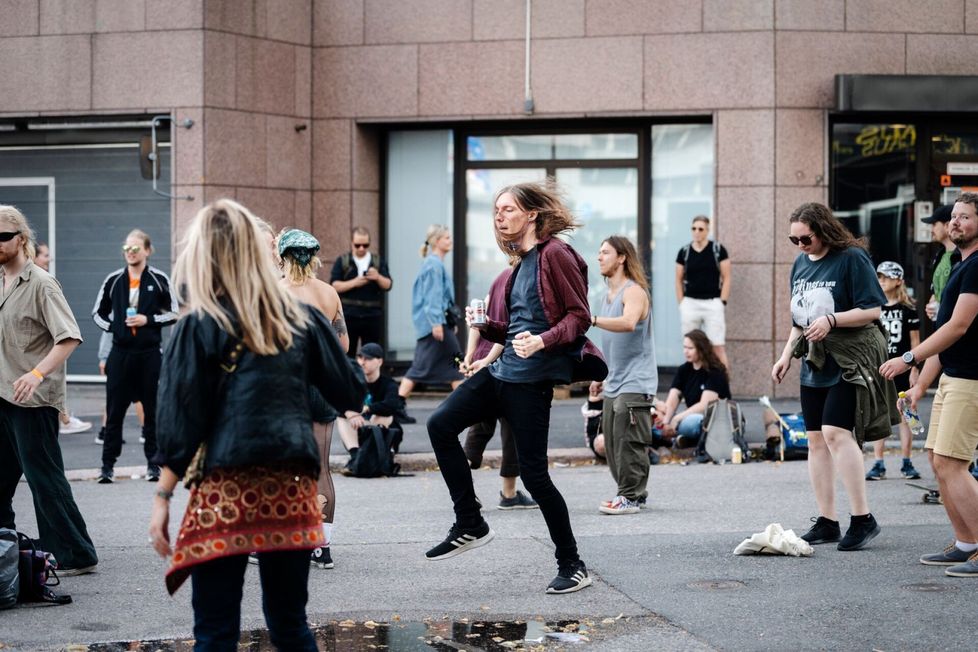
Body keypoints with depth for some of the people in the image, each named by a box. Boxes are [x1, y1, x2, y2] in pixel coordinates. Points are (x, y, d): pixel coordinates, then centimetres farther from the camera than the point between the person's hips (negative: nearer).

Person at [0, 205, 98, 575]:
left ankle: (75, 555, -1)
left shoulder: (40, 284, -12)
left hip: (34, 400, -8)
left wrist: (38, 373, -32)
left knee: (44, 478, -6)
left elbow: (69, 337, -22)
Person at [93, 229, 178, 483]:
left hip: (150, 353, -1)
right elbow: (98, 312, 15)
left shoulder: (159, 279, 0)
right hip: (120, 353, 1)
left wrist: (148, 320, -11)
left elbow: (173, 313, 2)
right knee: (114, 410, 1)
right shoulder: (113, 280, 6)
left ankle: (153, 463, 14)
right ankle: (108, 465, 6)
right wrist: (112, 327, -3)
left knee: (152, 409, 5)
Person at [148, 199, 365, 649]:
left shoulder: (198, 328, -3)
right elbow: (349, 395, 12)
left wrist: (161, 498, 0)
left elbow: (180, 425, -5)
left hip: (226, 491, -4)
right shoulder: (302, 318, 6)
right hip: (292, 490, 4)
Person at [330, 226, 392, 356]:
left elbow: (388, 285, 3)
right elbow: (334, 286, -4)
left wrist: (378, 277, -18)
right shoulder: (341, 261, 5)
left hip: (372, 316, 2)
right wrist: (354, 283, -17)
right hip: (348, 316, -2)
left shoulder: (378, 262, 10)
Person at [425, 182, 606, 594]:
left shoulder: (555, 254, -9)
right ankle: (470, 526, 6)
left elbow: (579, 316, -14)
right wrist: (486, 326, 6)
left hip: (532, 379, -9)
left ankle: (572, 566, 8)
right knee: (440, 424, -2)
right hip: (502, 371, 9)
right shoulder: (523, 263, 18)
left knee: (532, 472, -6)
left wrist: (541, 341, -29)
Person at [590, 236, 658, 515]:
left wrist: (593, 320, -40)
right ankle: (634, 492, 18)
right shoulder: (608, 295, 18)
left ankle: (630, 497, -6)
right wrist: (601, 376, 24)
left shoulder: (634, 292, -11)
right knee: (612, 443, 8)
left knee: (628, 441, -11)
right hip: (614, 384, 9)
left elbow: (628, 324, -33)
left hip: (635, 384, -9)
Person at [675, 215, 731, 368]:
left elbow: (726, 278, 1)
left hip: (713, 303, -3)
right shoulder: (684, 252, 7)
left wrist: (722, 302, -5)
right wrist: (681, 304, 3)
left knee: (718, 347, -6)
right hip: (690, 303, 3)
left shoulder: (718, 250, 1)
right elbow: (679, 280, 12)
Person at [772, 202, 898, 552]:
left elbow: (872, 310, -12)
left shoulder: (852, 258, -9)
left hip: (850, 361, -8)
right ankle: (826, 522, 14)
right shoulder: (800, 264, 13)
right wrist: (786, 355, 15)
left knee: (835, 432, -18)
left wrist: (832, 320, -22)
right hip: (814, 364, 8)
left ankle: (862, 518, -12)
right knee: (816, 440, 6)